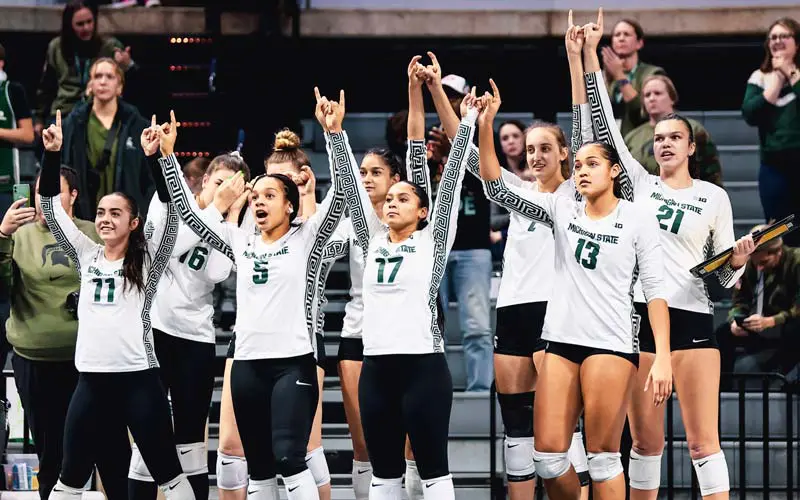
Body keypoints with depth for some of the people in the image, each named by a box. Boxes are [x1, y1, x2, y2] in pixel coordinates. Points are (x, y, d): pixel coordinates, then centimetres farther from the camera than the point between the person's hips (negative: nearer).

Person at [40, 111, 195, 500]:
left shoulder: (147, 260, 2)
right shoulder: (86, 256, 11)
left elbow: (171, 211, -10)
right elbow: (50, 206, 9)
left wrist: (154, 157, -21)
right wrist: (52, 155, -3)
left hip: (138, 377, -3)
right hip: (91, 379, 4)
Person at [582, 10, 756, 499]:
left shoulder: (715, 197, 6)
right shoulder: (639, 183, 10)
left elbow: (724, 277, 9)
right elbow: (605, 124, 5)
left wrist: (738, 261, -15)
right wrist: (590, 56, 1)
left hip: (693, 320, -2)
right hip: (639, 317, 2)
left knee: (703, 441, -6)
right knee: (646, 442, 5)